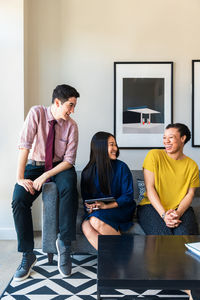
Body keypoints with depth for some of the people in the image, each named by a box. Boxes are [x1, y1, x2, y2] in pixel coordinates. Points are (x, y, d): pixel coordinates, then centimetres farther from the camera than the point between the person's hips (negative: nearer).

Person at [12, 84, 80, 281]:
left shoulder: (71, 125, -7)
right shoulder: (37, 113, -11)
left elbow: (69, 160, -10)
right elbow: (24, 146, -19)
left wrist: (45, 176, -23)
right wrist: (20, 177, -26)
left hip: (60, 167, 0)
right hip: (34, 166, 0)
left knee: (68, 186, -33)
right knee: (19, 200, -24)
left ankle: (64, 242, -19)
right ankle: (28, 254, -8)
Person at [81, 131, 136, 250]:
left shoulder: (121, 167, -2)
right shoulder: (88, 172, 7)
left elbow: (128, 195, -6)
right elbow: (86, 197, 10)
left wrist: (107, 206, -20)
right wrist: (89, 207, -14)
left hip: (120, 209, -3)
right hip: (96, 211, 3)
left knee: (96, 221, -32)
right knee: (86, 226, -29)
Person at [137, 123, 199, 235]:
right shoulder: (154, 155, -1)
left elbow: (190, 194, 3)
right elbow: (149, 188, -7)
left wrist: (178, 213, -18)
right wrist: (163, 214, -17)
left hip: (181, 208, 2)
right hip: (152, 206, -2)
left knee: (185, 234, -28)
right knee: (163, 235, -31)